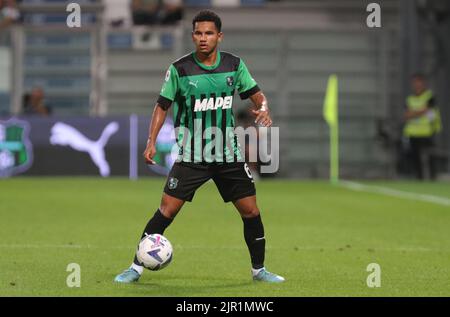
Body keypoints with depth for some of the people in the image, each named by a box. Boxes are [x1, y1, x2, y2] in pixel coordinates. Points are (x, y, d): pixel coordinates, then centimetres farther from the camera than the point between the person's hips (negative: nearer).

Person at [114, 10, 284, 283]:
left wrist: (263, 108, -15)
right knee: (167, 209, -10)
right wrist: (152, 142, -12)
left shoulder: (234, 65, 0)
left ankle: (259, 269, 20)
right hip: (191, 156, -3)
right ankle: (136, 268, 0)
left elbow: (255, 93, 9)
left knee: (251, 212, 2)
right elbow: (162, 106, -1)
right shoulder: (180, 69, -7)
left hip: (228, 153, 3)